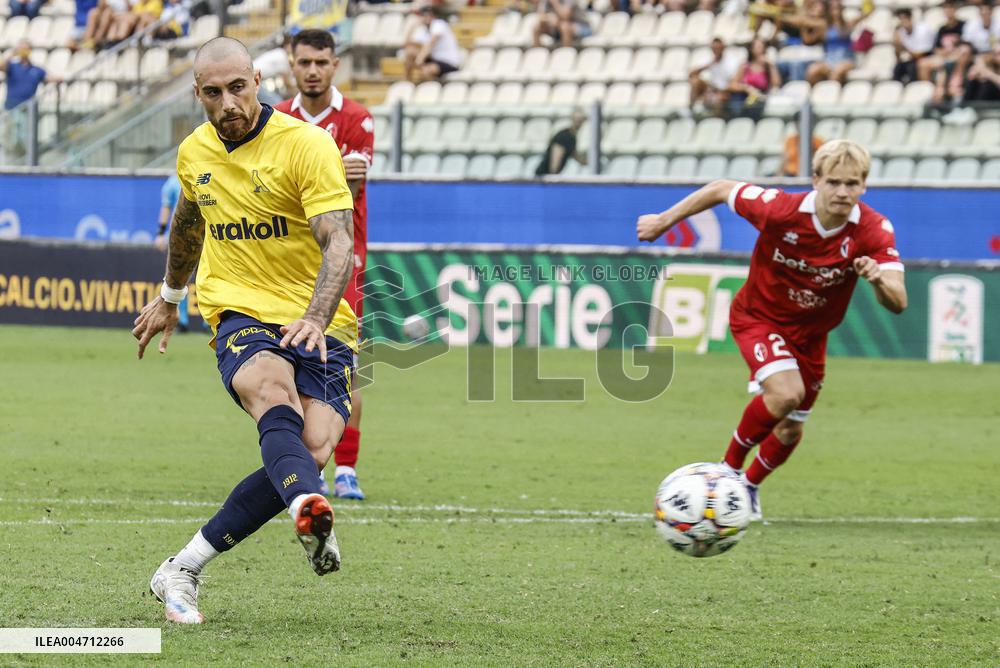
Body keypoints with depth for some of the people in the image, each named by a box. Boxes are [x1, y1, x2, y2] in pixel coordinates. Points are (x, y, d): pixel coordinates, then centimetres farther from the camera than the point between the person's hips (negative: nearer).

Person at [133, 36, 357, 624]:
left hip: (320, 325, -2)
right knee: (269, 385, -35)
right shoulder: (194, 153, 9)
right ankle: (309, 509, -64)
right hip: (240, 312, 2)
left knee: (314, 448, -24)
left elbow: (339, 245, -18)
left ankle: (183, 569, -14)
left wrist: (315, 319, -35)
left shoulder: (307, 145, -9)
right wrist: (170, 298, 45)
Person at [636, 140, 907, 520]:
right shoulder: (781, 210, -30)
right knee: (786, 393, -29)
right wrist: (665, 220, -3)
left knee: (790, 430, 15)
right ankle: (730, 467, -4)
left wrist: (879, 280, -55)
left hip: (810, 333, 4)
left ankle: (750, 486, 47)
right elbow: (722, 190, -13)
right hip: (758, 317, -4)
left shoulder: (874, 231, -27)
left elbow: (898, 303, -31)